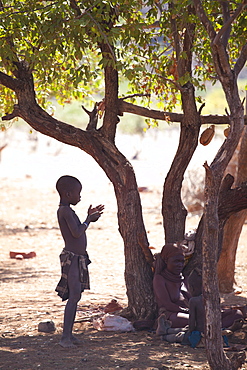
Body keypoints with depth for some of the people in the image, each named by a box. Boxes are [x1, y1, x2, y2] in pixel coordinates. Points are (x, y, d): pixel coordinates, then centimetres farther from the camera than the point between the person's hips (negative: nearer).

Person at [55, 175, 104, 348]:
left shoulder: (67, 211, 16)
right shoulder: (65, 211, -15)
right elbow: (76, 233, -22)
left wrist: (90, 217, 20)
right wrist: (89, 220, -9)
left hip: (78, 258, 10)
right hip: (72, 258, -10)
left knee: (74, 296, 11)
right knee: (74, 296, -13)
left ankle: (69, 334, 16)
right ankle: (66, 337, -14)